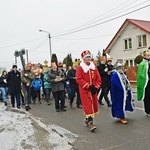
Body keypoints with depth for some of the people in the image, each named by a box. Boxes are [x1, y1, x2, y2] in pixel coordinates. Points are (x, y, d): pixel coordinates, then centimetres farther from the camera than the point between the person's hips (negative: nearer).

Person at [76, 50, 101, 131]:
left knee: (94, 105, 10)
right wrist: (88, 86, -20)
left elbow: (98, 78, 6)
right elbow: (79, 79, -14)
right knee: (88, 106, -9)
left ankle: (87, 119, 30)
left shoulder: (94, 67, 8)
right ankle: (90, 123, -5)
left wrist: (96, 87, -8)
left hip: (93, 90, 5)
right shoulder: (80, 68, -6)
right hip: (84, 90, -5)